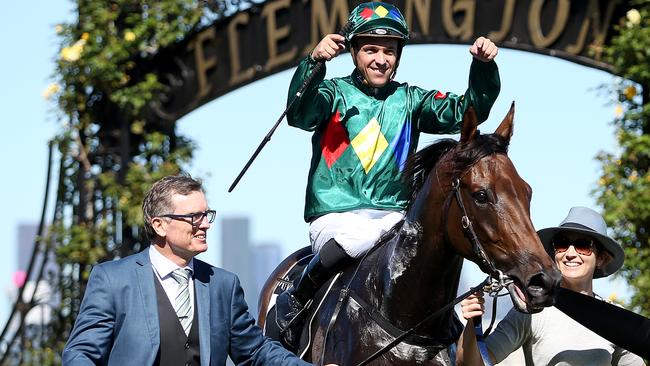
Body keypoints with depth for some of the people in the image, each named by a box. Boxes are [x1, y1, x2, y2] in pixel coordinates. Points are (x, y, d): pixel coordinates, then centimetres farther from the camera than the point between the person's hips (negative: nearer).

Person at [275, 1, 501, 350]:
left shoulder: (409, 100, 14)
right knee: (356, 239, -37)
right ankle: (294, 300, -12)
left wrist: (483, 68, -14)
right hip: (337, 214, -4)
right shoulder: (335, 94, 4)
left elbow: (463, 112, 3)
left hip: (393, 214, 4)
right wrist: (314, 62, -31)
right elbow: (300, 114, -16)